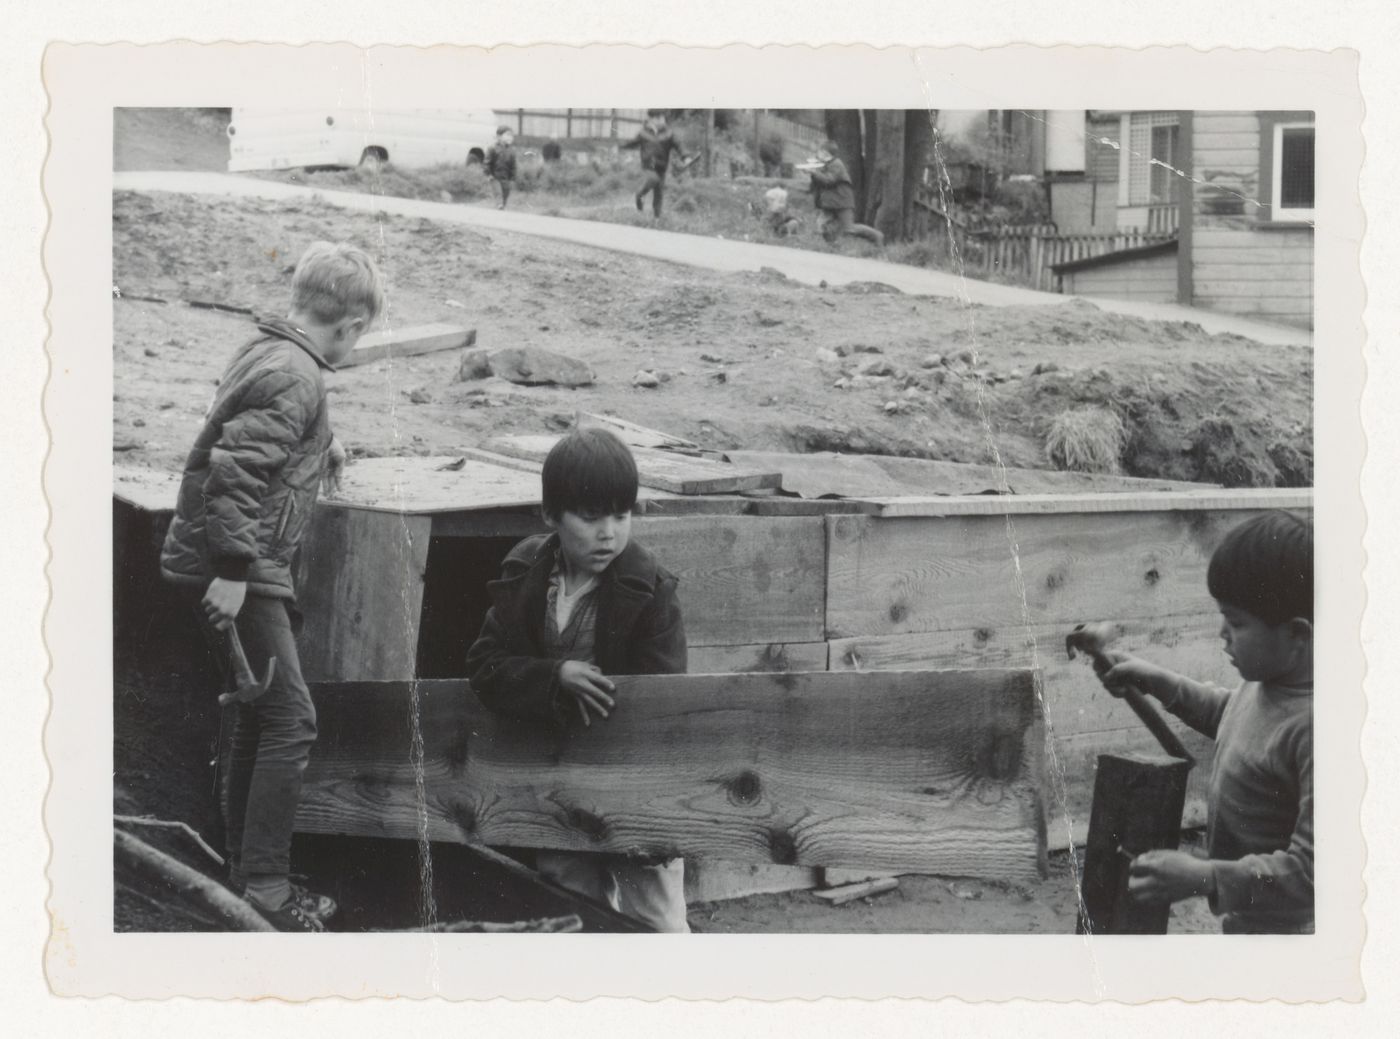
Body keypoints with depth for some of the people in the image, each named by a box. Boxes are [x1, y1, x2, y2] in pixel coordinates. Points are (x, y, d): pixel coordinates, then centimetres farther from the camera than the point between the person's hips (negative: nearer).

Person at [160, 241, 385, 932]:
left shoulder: (268, 351, 12)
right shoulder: (296, 378, -18)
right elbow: (233, 468, -27)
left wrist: (321, 447, 36)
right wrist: (232, 571, -28)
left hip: (239, 564, 10)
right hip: (236, 569, -10)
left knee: (260, 714, 16)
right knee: (290, 719, -7)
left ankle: (247, 871, 23)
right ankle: (264, 886, -5)